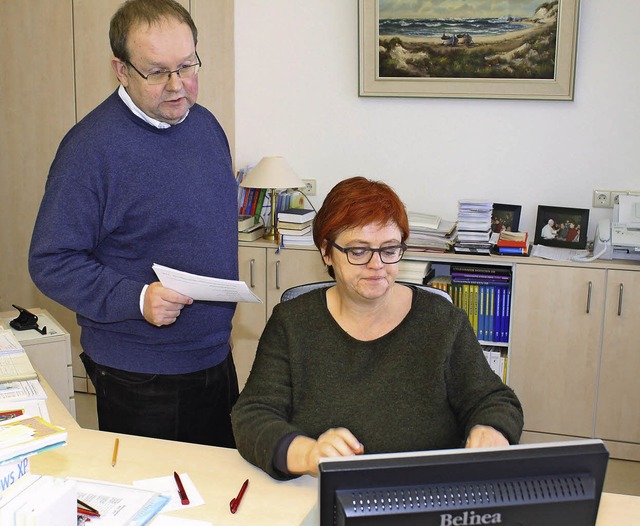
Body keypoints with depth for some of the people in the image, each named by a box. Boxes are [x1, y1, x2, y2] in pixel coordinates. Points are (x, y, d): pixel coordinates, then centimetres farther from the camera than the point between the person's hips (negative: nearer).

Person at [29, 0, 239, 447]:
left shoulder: (206, 124, 4)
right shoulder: (91, 147, -19)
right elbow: (51, 263, -18)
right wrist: (136, 299, -29)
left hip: (216, 357, 7)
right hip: (140, 377, -7)